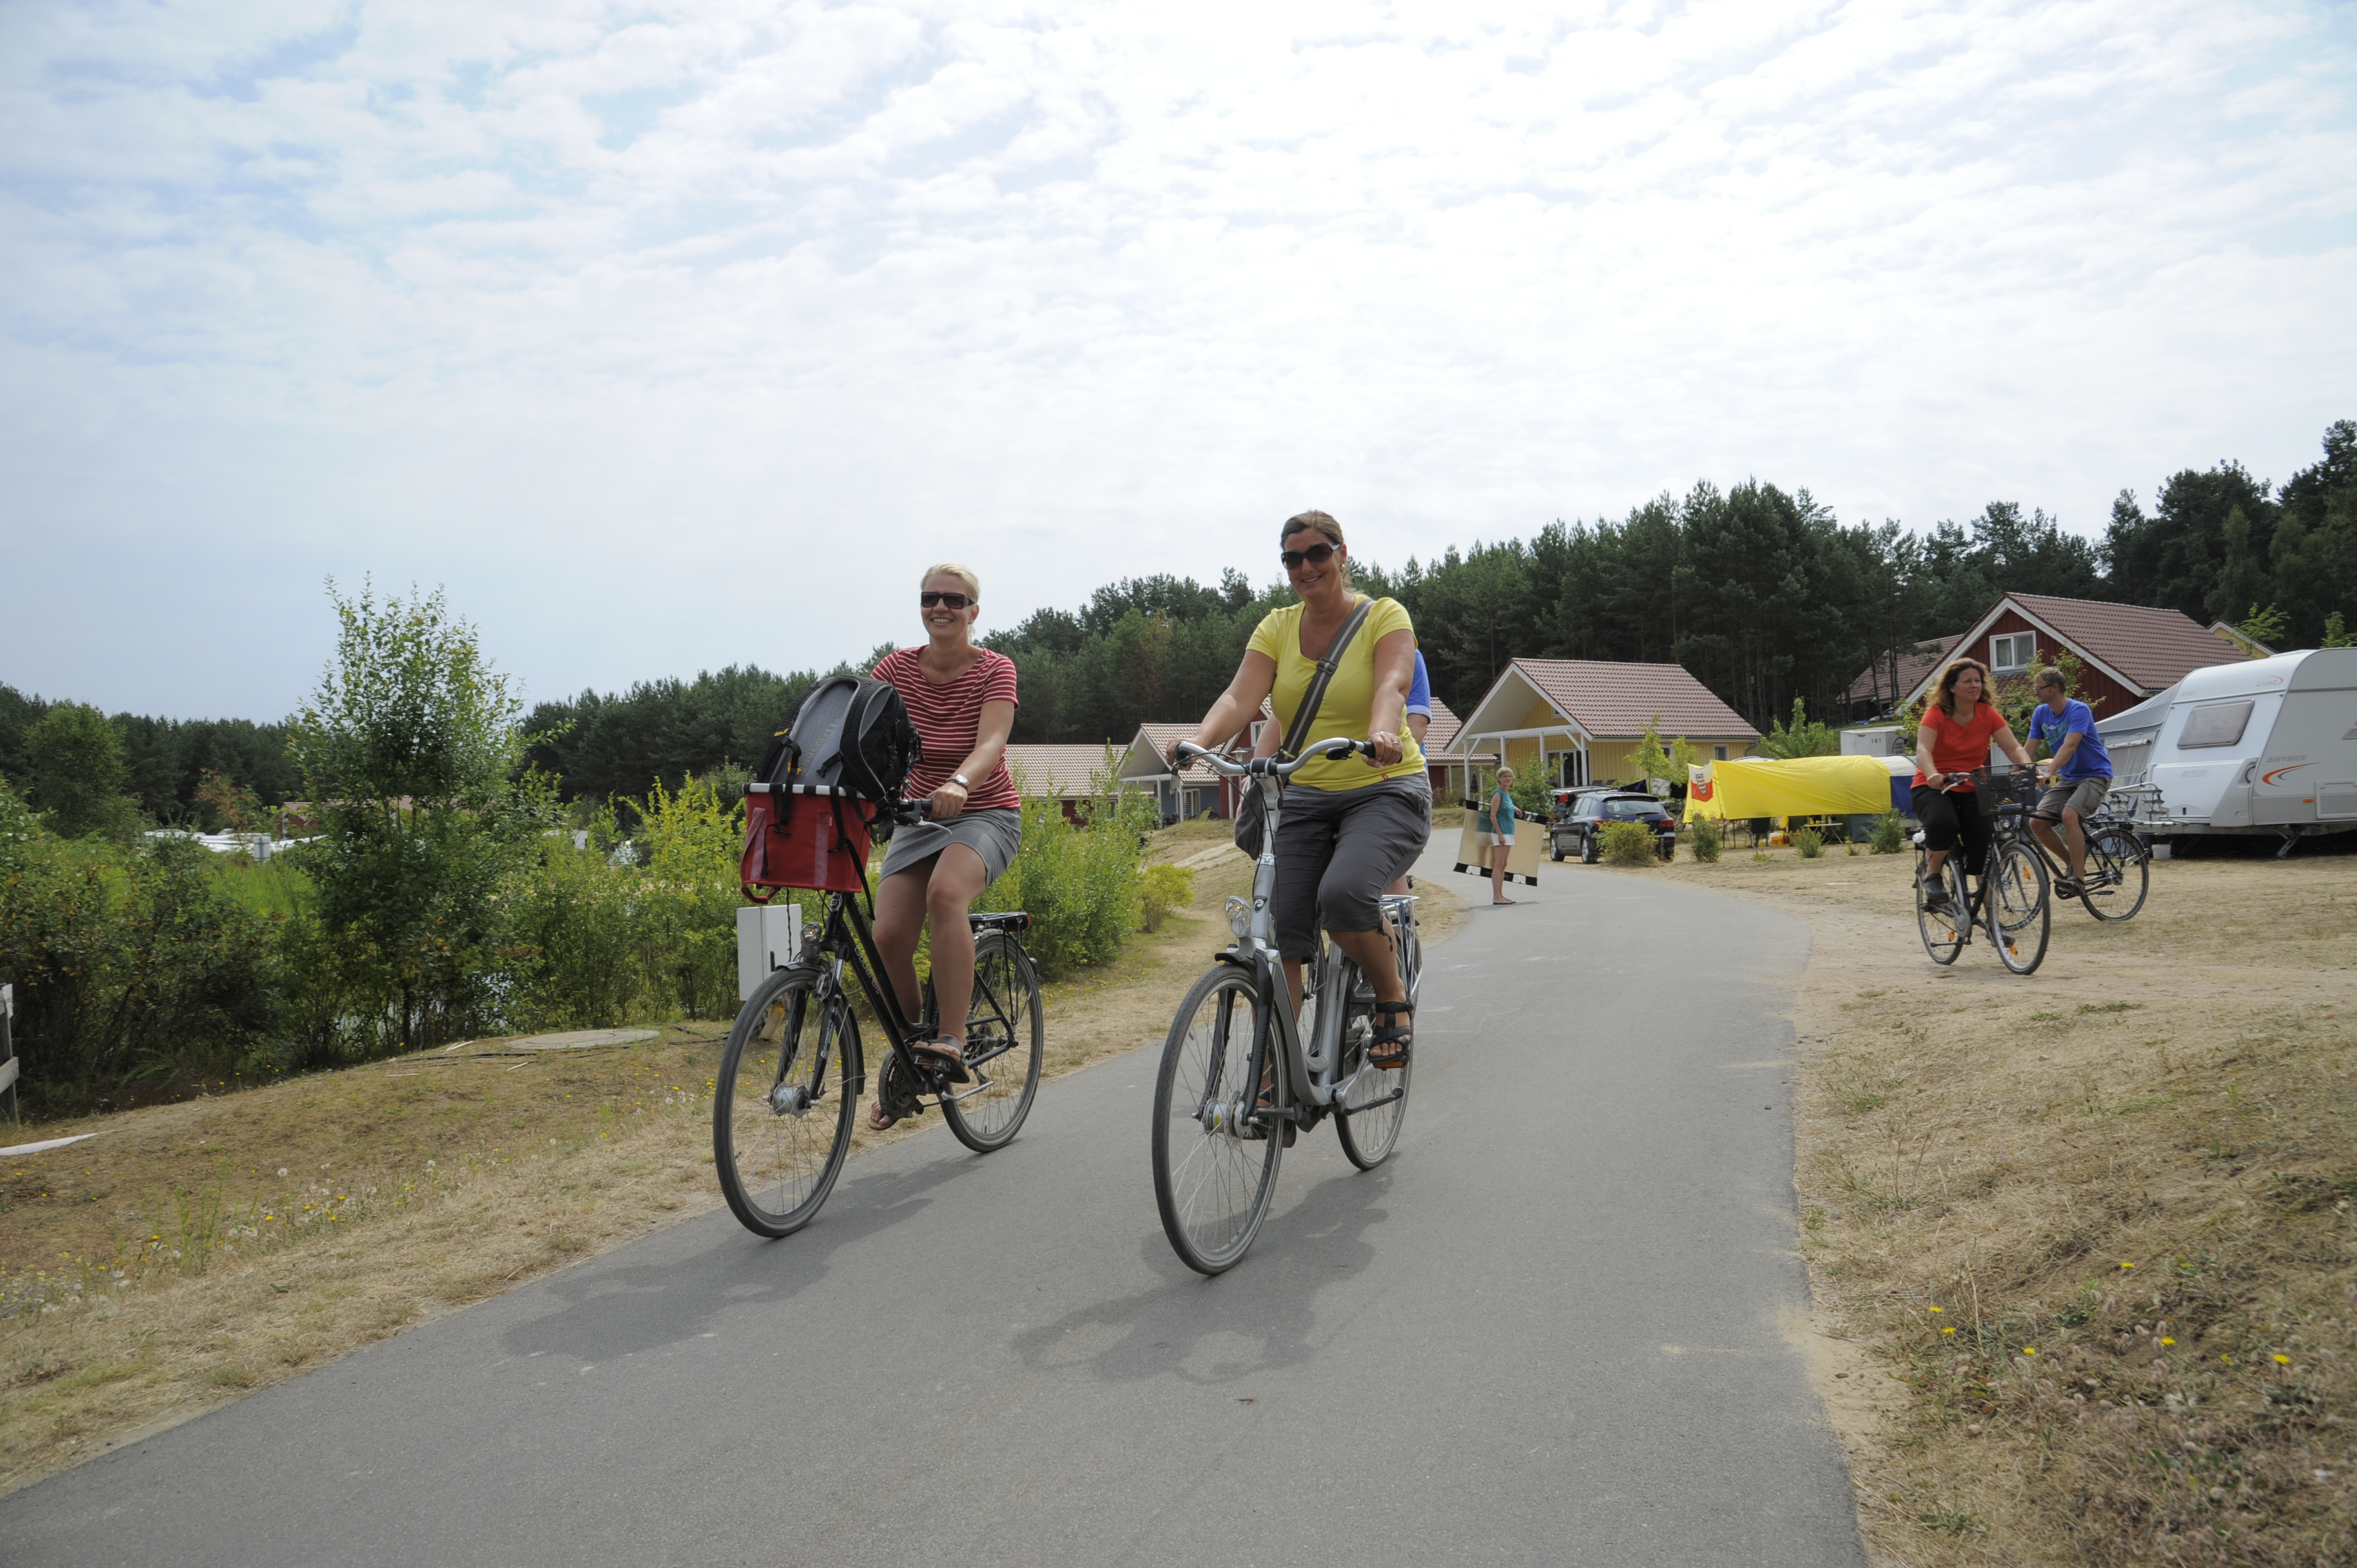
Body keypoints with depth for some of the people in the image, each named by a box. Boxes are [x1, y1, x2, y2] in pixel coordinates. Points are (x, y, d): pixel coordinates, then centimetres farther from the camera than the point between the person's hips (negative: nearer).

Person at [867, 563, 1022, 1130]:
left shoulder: (995, 670, -10)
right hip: (919, 817, 4)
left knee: (945, 891, -35)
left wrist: (959, 784, -47)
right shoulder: (899, 667, -1)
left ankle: (951, 1042, -30)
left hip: (985, 814, -3)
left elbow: (991, 743, -26)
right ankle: (907, 1060, 8)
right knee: (888, 933, -15)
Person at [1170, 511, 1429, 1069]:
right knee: (1279, 933, -8)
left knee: (1342, 892, -31)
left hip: (1386, 792, -4)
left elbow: (1392, 685, -22)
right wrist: (1198, 741, -29)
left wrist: (1381, 734, -44)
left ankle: (1394, 1002, -4)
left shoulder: (1385, 616, -3)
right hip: (1304, 798, 4)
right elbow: (1241, 696, -8)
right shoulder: (1276, 628, 7)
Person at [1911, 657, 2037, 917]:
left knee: (1985, 850, -8)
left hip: (1972, 789, 4)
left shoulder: (1988, 714, 0)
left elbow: (2014, 748, -8)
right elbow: (1923, 750, -25)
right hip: (1934, 788, -4)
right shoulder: (1936, 714, -10)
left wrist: (2029, 769, -29)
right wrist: (1932, 775, -46)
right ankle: (1933, 873, -9)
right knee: (1944, 823, -36)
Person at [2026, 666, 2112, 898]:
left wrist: (2049, 773, -44)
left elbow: (2070, 745, -32)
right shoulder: (2041, 713, 2)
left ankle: (2079, 878, -23)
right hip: (2068, 778, 7)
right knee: (2037, 822, -10)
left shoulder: (2079, 710, -19)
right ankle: (2075, 864, 8)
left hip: (2095, 775, -7)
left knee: (2069, 815, -31)